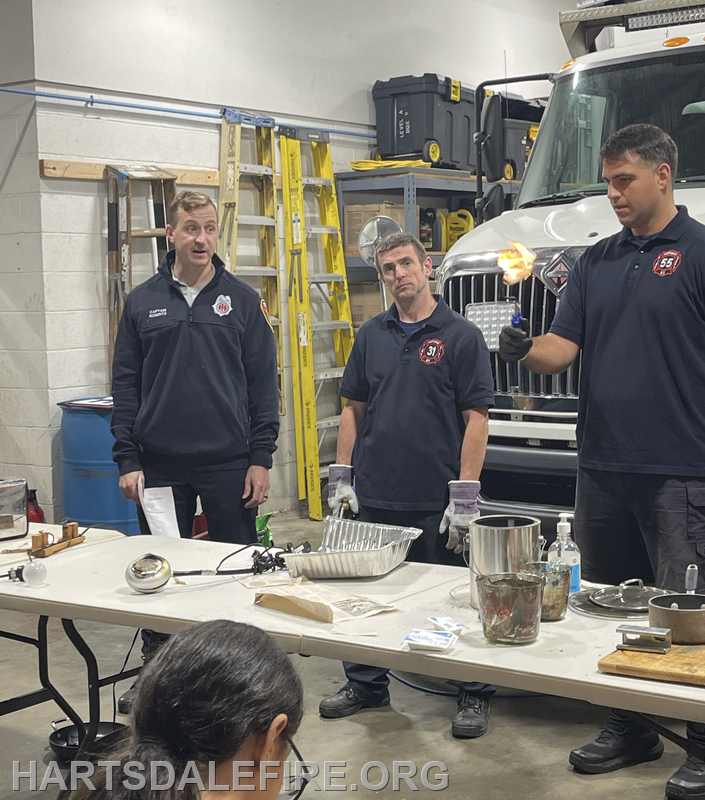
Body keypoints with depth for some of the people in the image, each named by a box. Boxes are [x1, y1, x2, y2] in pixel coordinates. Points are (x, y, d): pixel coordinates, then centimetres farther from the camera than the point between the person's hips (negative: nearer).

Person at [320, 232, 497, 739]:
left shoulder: (461, 335, -4)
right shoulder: (371, 336, 11)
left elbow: (476, 418, -7)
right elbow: (354, 409, 15)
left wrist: (465, 496, -13)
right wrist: (341, 476, 7)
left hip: (436, 502, -5)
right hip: (374, 497, 5)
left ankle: (475, 695, 18)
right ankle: (366, 686, 29)